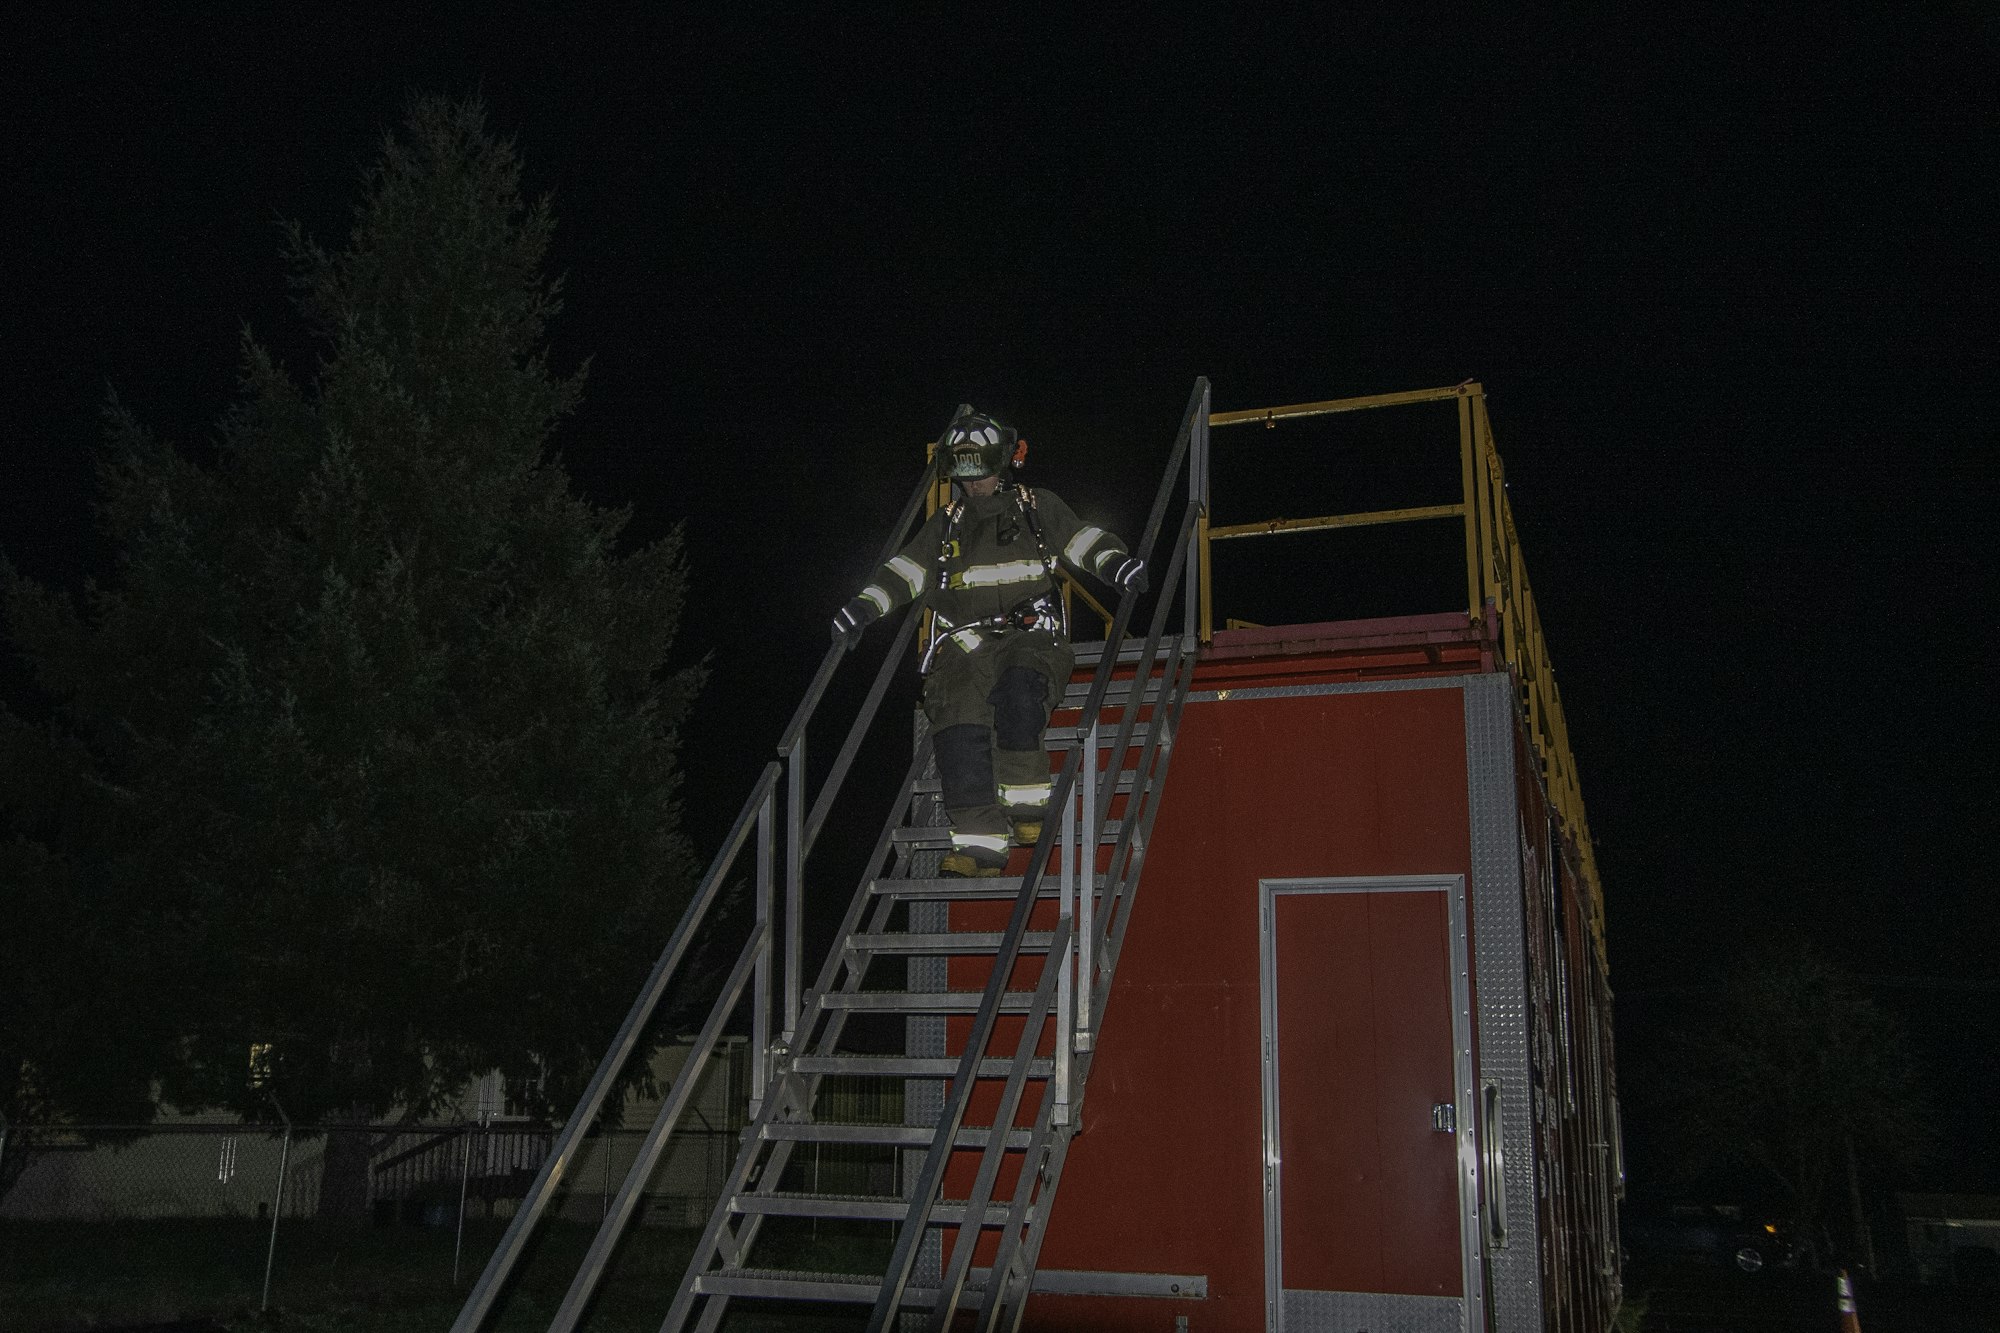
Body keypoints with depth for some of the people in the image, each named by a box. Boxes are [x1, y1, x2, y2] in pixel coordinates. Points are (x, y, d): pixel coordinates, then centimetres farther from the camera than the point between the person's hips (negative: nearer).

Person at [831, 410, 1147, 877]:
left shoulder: (1039, 508, 18)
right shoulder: (946, 524, 25)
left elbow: (1081, 539, 6)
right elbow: (908, 568, 19)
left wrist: (1115, 561, -14)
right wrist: (867, 604, 4)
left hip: (1029, 635, -2)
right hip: (966, 642, 2)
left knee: (1018, 688, -36)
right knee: (958, 720, -24)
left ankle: (1025, 803, -26)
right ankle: (980, 842, -27)